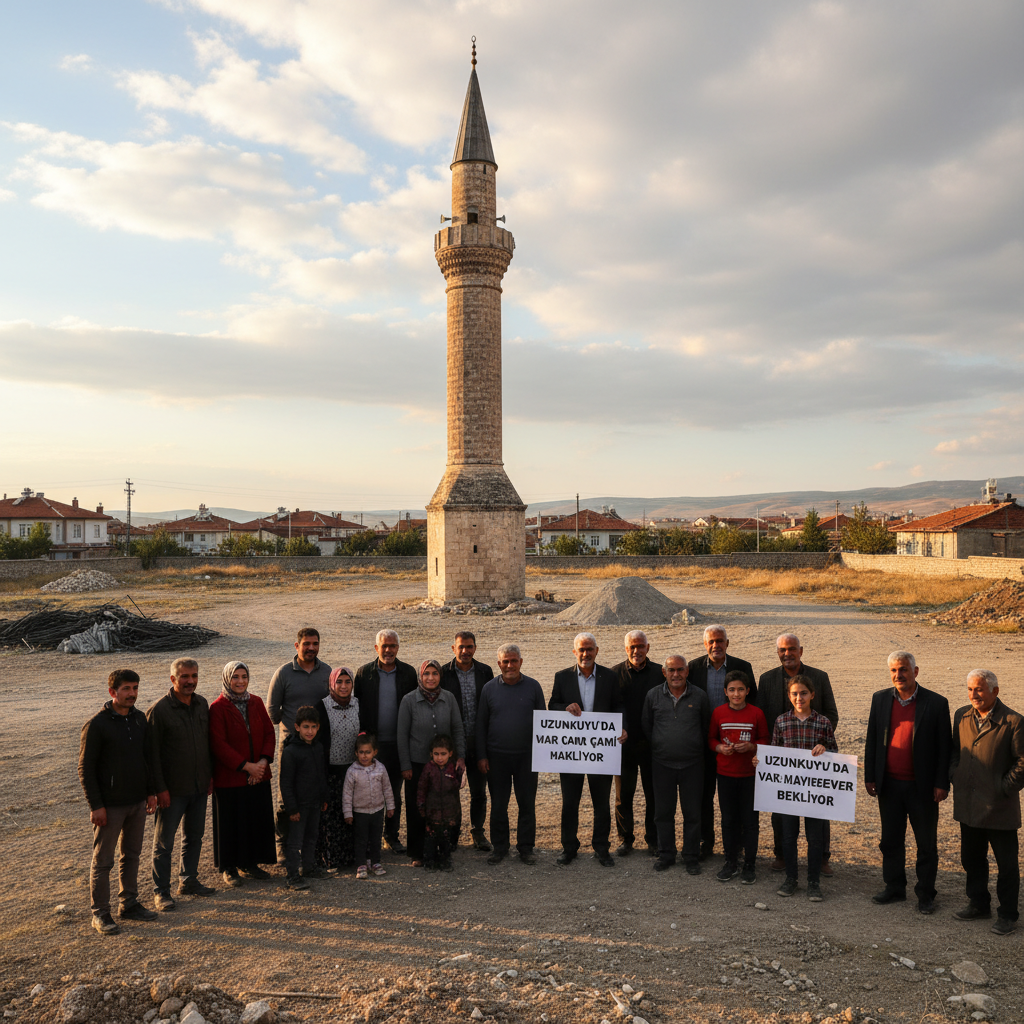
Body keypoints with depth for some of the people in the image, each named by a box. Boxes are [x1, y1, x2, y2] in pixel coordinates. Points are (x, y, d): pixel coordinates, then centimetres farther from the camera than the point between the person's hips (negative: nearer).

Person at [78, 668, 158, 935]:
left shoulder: (140, 718, 5)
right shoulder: (97, 724, -14)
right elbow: (85, 768, -12)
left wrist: (150, 791, 11)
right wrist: (95, 805, -15)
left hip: (137, 803, 6)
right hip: (110, 806, -6)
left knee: (132, 855, 15)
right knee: (103, 861, 4)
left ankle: (129, 903, 27)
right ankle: (100, 913, 15)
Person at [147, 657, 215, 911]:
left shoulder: (202, 704, 4)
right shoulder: (159, 710, -15)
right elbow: (152, 753, -14)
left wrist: (210, 775, 12)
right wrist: (160, 788, -15)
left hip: (199, 786, 6)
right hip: (173, 789, -6)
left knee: (195, 836, 17)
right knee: (164, 842, 6)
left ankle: (188, 881, 32)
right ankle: (161, 891, 18)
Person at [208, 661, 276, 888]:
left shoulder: (256, 703, 5)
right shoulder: (218, 708, -11)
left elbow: (269, 733, 4)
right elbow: (218, 743, -15)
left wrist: (263, 762, -11)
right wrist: (246, 765, -18)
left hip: (259, 775, 5)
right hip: (229, 777, -5)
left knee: (258, 819, 10)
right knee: (231, 822, 5)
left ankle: (249, 863, 26)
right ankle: (228, 868, 21)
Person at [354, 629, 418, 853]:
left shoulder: (408, 672, 1)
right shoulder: (364, 672, -1)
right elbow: (356, 705, 3)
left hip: (398, 742, 1)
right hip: (372, 742, -1)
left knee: (395, 792, 12)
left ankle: (392, 835, 25)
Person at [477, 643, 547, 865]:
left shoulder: (533, 687, 2)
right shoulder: (489, 688, 3)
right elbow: (480, 724, 6)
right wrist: (481, 756, 1)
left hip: (527, 755, 0)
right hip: (497, 756, 0)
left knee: (527, 803, 5)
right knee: (498, 804, 7)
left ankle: (526, 847, 18)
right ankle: (500, 846, 21)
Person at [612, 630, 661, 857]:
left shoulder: (660, 673, 1)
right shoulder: (615, 673, 0)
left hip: (652, 744, 0)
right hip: (624, 743, 0)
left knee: (654, 794, 9)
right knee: (623, 794, 7)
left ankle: (653, 839, 23)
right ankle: (625, 838, 22)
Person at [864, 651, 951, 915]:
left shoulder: (936, 703, -7)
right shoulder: (880, 699, 3)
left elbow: (945, 747, -5)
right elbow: (871, 740, 7)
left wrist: (942, 783, -9)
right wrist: (870, 777, 3)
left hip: (922, 786, -3)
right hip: (889, 784, 3)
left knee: (927, 844, 8)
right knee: (891, 841, 13)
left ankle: (925, 894, 22)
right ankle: (894, 888, 27)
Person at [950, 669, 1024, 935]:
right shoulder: (961, 716, 5)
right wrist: (954, 776, 5)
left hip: (999, 808, -5)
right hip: (968, 805, 6)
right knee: (971, 859, 17)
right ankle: (979, 904, 33)